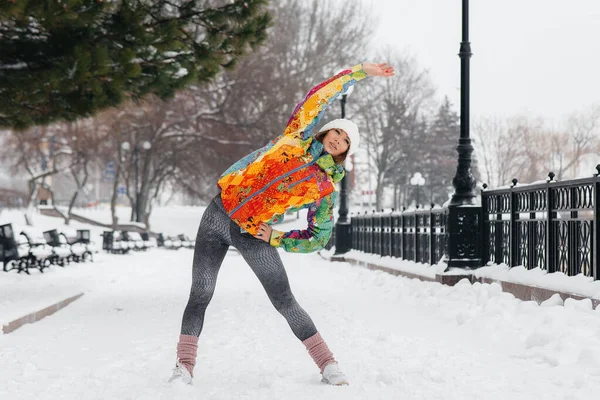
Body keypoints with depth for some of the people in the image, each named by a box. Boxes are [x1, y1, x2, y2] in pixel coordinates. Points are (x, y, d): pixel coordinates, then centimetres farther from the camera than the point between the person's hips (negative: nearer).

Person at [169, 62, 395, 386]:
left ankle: (328, 366, 5)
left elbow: (319, 238, 3)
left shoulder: (327, 188, 0)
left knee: (285, 301, -4)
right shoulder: (299, 136, 3)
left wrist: (276, 239, -6)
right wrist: (359, 72, -3)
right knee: (200, 294, -4)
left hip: (254, 237, -1)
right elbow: (320, 95, -3)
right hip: (219, 213, 1)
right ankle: (184, 368, 2)